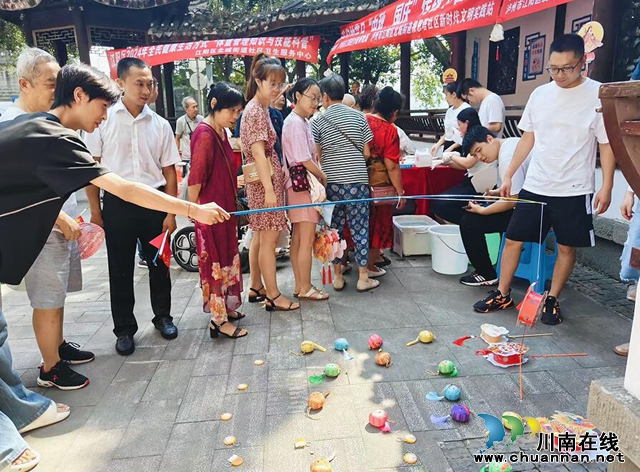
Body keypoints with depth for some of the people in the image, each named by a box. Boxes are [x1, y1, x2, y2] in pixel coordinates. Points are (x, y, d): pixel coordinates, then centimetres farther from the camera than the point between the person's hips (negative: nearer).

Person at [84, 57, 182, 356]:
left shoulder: (160, 124, 2)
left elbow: (169, 170, 3)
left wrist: (171, 212, -1)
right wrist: (95, 210, -3)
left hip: (154, 201, 2)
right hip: (118, 203, -1)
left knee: (159, 263, 12)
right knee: (120, 269, 8)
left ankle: (162, 316, 32)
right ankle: (124, 329, 23)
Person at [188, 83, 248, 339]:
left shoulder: (221, 132, 10)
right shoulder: (205, 135, -19)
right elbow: (196, 178, -18)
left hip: (225, 207, 9)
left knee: (227, 258, 17)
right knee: (215, 261, -2)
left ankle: (226, 307, 31)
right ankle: (219, 320, 9)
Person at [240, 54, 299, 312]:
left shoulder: (261, 108, 14)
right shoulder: (256, 111, -15)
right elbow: (258, 153, -22)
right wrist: (269, 189, -24)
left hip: (268, 177, 10)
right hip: (264, 180, -10)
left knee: (261, 235, 14)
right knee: (270, 237, -5)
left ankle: (256, 287, 25)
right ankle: (273, 296, 3)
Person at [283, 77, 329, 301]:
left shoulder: (302, 121, 15)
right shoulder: (296, 123, -15)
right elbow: (305, 160, -17)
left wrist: (319, 175, 6)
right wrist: (323, 177, -4)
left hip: (299, 186, 10)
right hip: (303, 185, -10)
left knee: (298, 238, 13)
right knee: (307, 240, -3)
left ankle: (299, 286, 21)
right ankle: (306, 288, 8)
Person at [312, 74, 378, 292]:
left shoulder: (318, 122, -1)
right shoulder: (358, 116, 4)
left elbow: (317, 156, -3)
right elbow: (366, 153, 4)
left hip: (332, 182, 0)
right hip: (357, 181, 0)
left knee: (335, 229, 10)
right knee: (360, 229, 6)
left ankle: (338, 277, 17)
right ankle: (363, 278, 11)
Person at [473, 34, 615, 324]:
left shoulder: (598, 96, -7)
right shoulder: (540, 94, 4)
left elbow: (607, 144, -4)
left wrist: (606, 186, -10)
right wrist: (508, 175, 9)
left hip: (574, 190, -3)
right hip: (535, 186, 3)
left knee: (566, 247, 7)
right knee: (513, 239, 4)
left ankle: (552, 300, 24)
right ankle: (502, 295, 18)